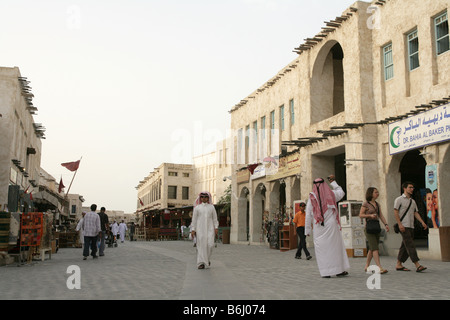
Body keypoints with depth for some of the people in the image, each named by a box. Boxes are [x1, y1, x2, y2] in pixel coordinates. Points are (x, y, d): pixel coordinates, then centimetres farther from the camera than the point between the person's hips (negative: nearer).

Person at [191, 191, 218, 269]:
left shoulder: (211, 207, 8)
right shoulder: (197, 208, 5)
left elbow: (215, 218, 8)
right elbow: (194, 219, 6)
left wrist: (216, 228, -1)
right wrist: (193, 230, 0)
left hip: (210, 228, 1)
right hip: (200, 228, -1)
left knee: (210, 244, -10)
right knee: (201, 245, -5)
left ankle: (207, 258, 17)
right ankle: (201, 263, -2)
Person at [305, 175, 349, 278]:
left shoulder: (311, 198, 0)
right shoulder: (331, 194, 3)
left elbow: (308, 216, 0)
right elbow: (341, 192, 26)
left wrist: (307, 230, 5)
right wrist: (333, 182, 32)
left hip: (319, 228, -1)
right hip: (331, 225, 1)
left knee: (322, 249, 4)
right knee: (336, 246, 10)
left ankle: (326, 272, 4)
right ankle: (339, 270, 13)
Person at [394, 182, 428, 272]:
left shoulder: (413, 201, 19)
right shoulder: (399, 199, -2)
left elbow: (416, 213, 17)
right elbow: (395, 212, -8)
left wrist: (422, 222, 1)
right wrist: (400, 224, -17)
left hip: (411, 227, 8)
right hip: (403, 226, -8)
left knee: (405, 246, 8)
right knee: (410, 245, -13)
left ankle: (399, 265, 14)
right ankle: (417, 265, -18)